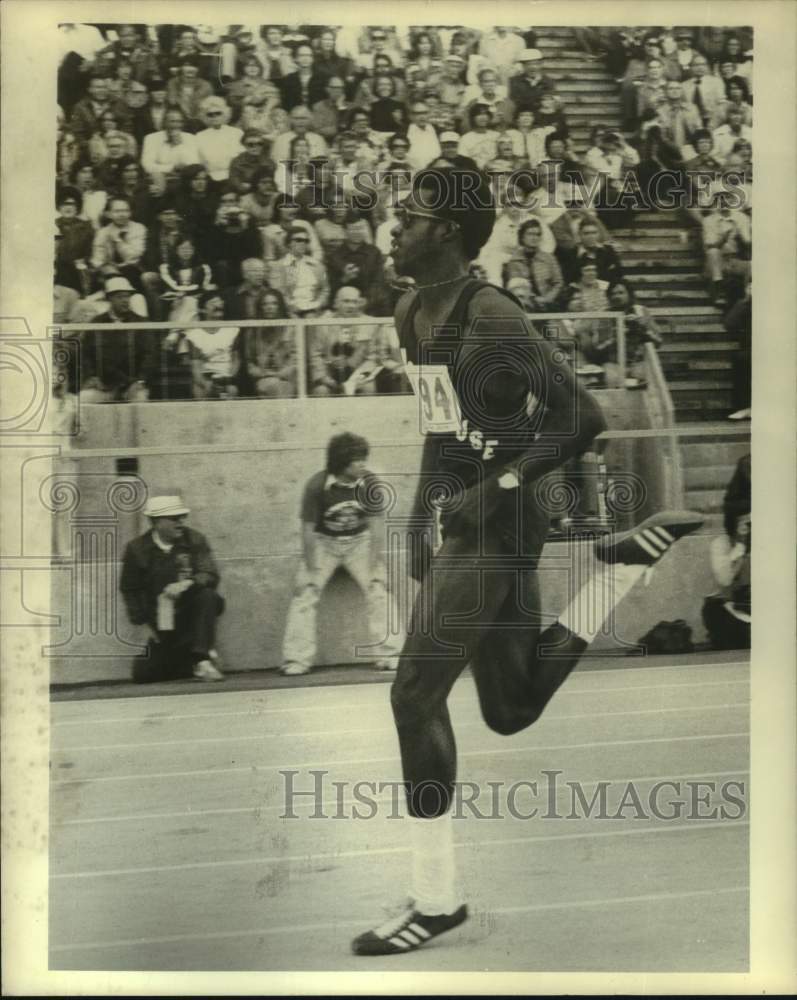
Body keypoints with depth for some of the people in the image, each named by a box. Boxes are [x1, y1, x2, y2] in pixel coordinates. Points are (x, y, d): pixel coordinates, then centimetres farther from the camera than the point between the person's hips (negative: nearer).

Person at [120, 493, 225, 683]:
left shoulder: (195, 540, -3)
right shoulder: (137, 549, -3)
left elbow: (210, 575, -12)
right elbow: (129, 590, 5)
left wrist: (188, 584, -31)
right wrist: (143, 622, 0)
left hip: (191, 611, -1)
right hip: (161, 627, 1)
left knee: (207, 596, -33)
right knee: (143, 674, -6)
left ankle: (202, 659, -26)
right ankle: (186, 657, 23)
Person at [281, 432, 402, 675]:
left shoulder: (369, 483, -18)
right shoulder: (317, 485, -24)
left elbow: (375, 525, -10)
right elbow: (308, 528, -16)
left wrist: (374, 565, -11)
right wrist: (311, 569, -14)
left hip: (359, 541, 2)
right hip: (323, 542, -1)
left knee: (379, 589, -8)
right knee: (305, 592, -9)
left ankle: (388, 655, 0)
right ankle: (297, 660, -3)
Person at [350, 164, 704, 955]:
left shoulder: (490, 315, -16)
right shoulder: (409, 314, 10)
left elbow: (583, 419, -20)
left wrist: (498, 487, -22)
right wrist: (422, 514, 19)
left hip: (493, 528, -10)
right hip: (457, 524, 10)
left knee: (414, 697, -8)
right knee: (513, 712, 15)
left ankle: (436, 898, 5)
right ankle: (632, 555, 22)